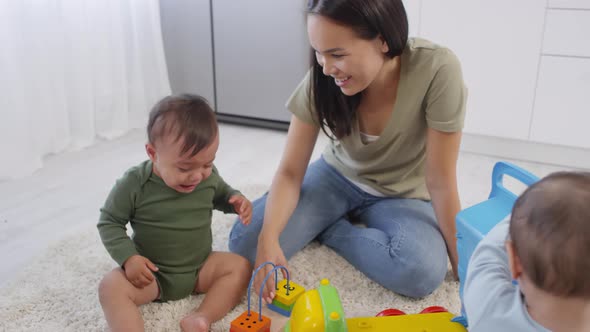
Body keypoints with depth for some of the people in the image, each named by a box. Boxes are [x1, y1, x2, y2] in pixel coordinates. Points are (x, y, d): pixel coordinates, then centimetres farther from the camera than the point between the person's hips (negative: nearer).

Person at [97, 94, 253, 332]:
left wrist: (236, 200, -10)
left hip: (199, 268, 3)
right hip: (151, 273, -3)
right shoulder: (135, 184, -19)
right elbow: (109, 222, -8)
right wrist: (128, 258, -22)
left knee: (241, 267, -16)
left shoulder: (208, 176, -8)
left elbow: (221, 194, 14)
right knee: (111, 286, -26)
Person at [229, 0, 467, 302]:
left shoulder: (437, 70, -32)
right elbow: (290, 171, -17)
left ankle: (327, 228, -5)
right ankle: (344, 221, 8)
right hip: (339, 177, 2)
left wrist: (462, 265, -17)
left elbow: (441, 182, -25)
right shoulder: (321, 81, -22)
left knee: (423, 271, -33)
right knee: (246, 242, -16)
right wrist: (268, 237, -34)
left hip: (403, 195, -1)